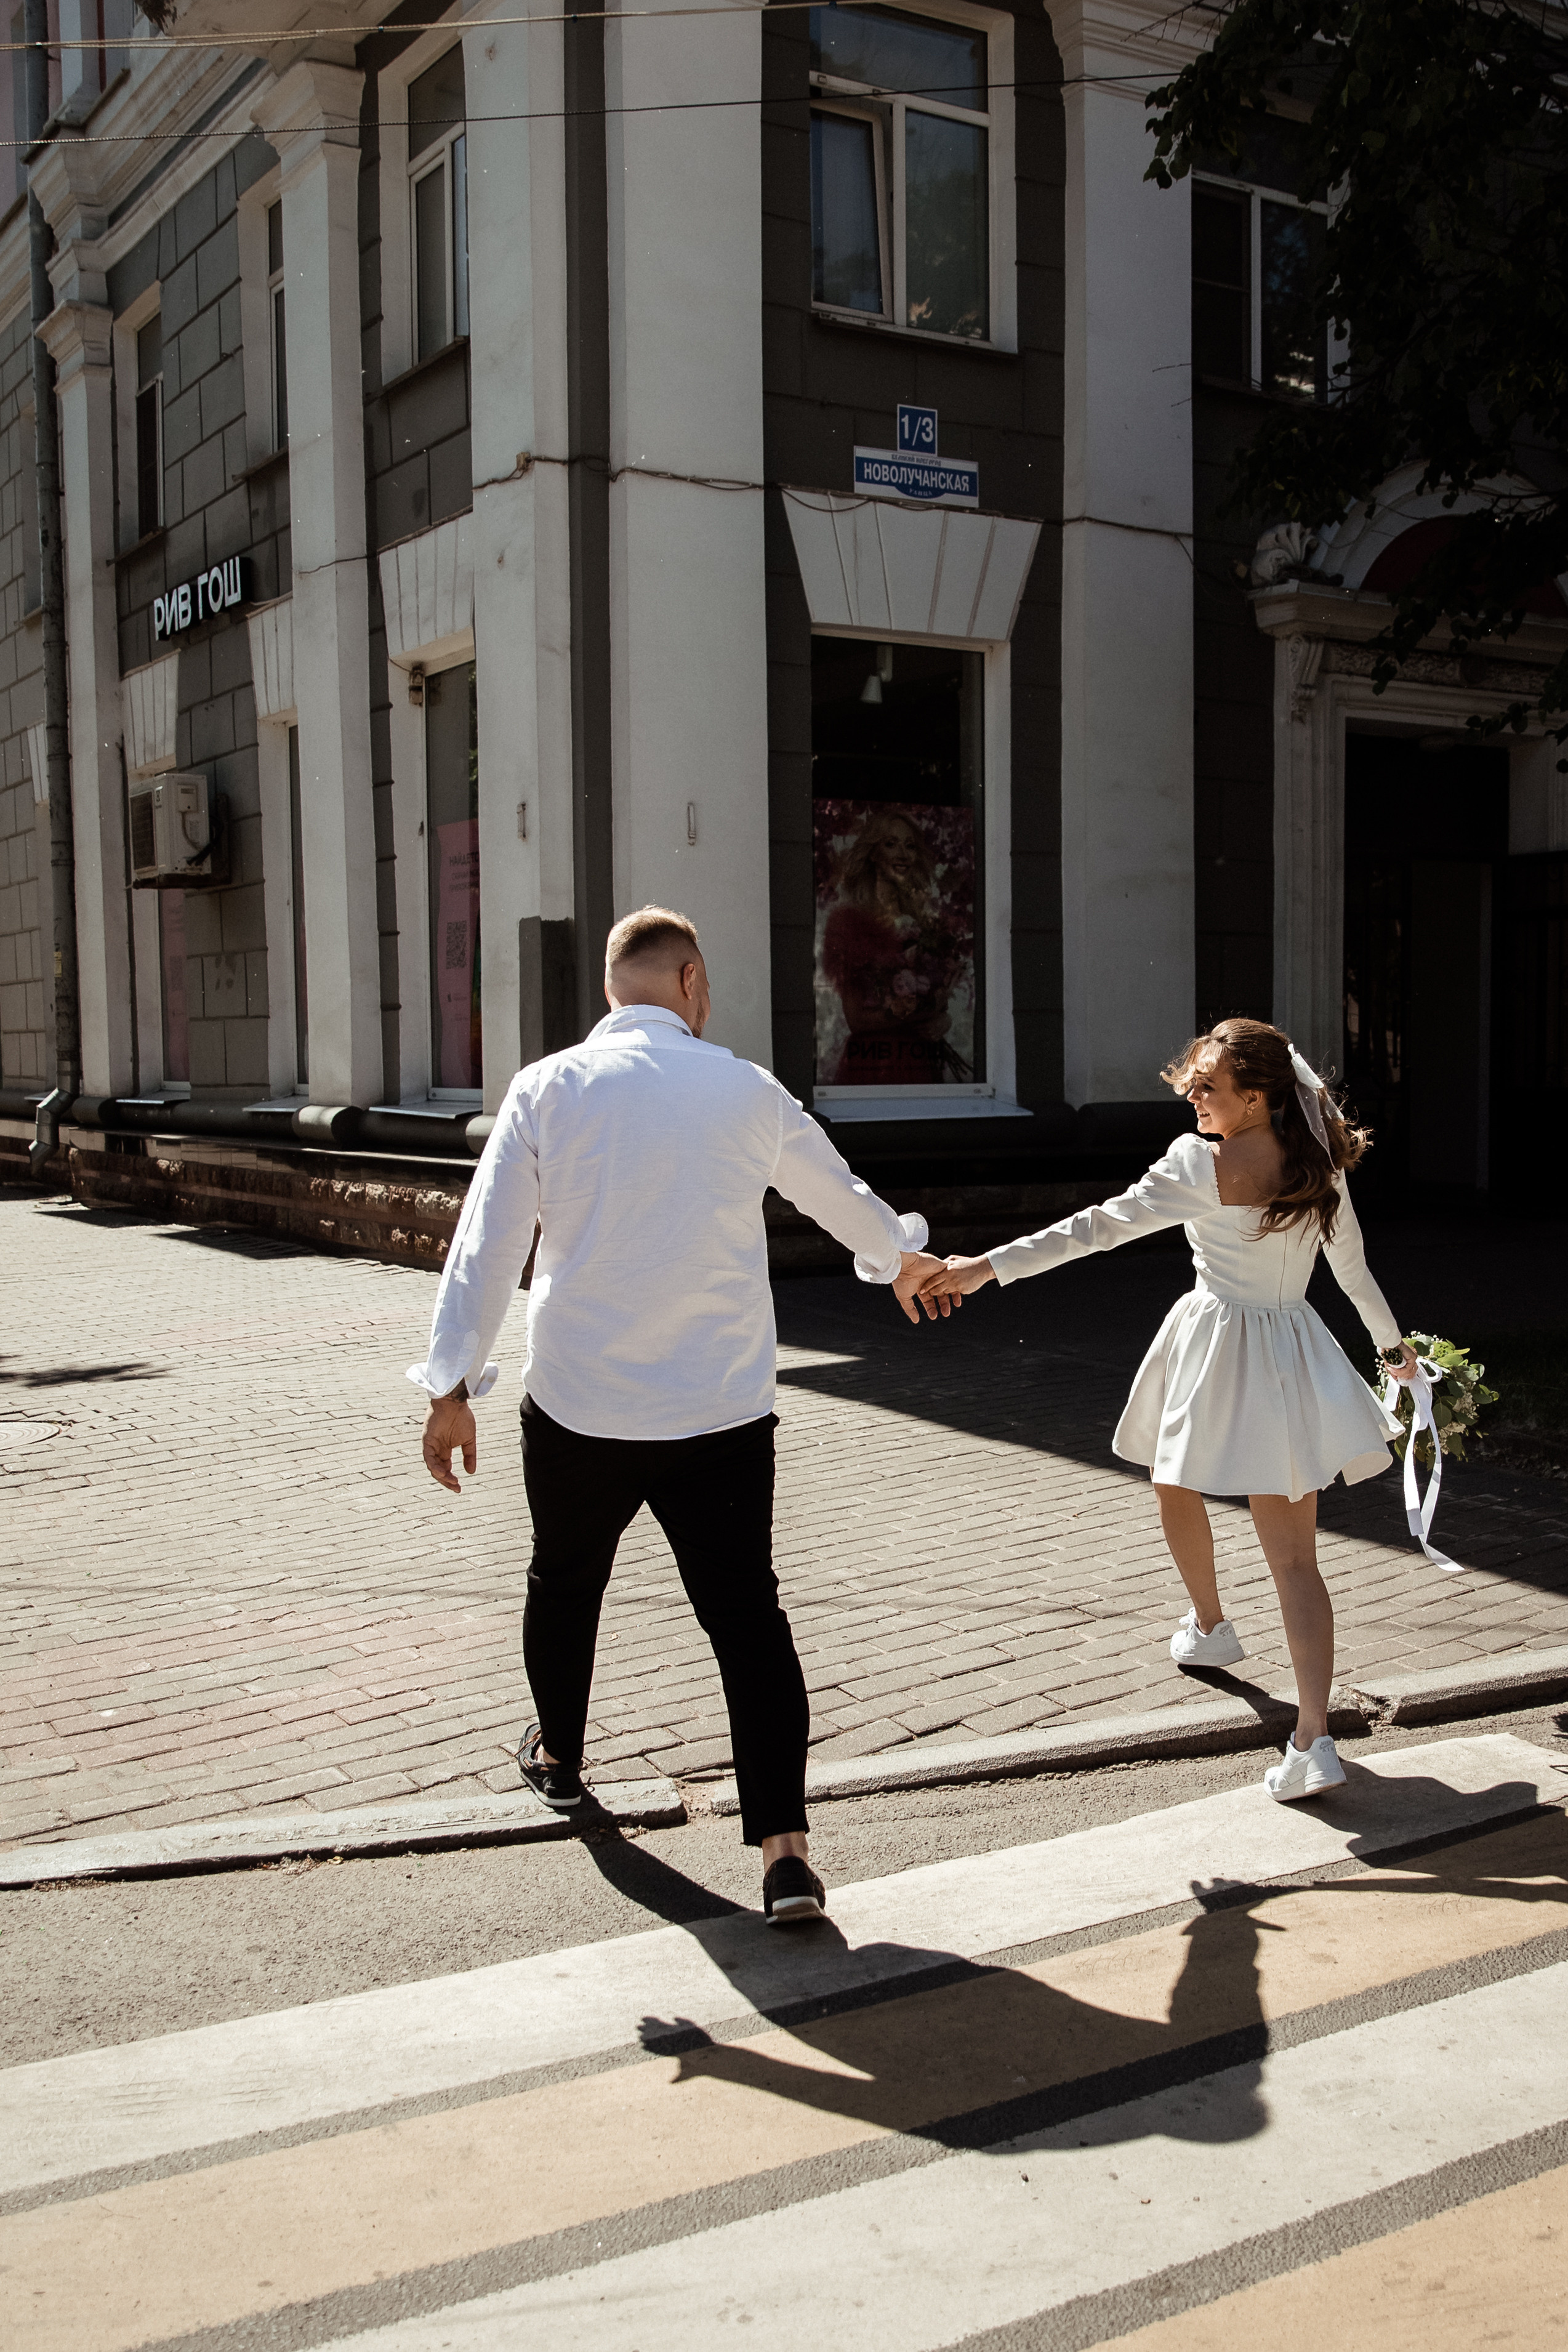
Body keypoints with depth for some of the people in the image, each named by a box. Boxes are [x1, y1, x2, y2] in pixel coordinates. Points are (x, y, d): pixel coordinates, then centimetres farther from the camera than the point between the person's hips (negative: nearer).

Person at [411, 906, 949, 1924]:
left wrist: (453, 1386, -1)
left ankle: (559, 1755, 46)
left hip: (578, 1409, 1)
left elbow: (488, 1243, -6)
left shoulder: (550, 1087, -4)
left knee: (566, 1581, 23)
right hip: (723, 1412, 0)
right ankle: (786, 1848, -5)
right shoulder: (749, 1092, 1)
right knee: (748, 1615, 2)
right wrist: (903, 1257, 39)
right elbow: (836, 1189, 19)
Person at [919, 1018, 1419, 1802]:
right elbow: (1354, 1269, 11)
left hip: (1217, 1348, -4)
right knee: (1294, 1555, 1)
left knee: (1176, 1487, 27)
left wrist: (990, 1266, -19)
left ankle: (1210, 1624, 48)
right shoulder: (1320, 1167, 0)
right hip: (1292, 1354, 4)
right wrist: (1393, 1345, 28)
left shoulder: (1198, 1163, -15)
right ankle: (1314, 1737, -9)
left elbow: (1100, 1226, -19)